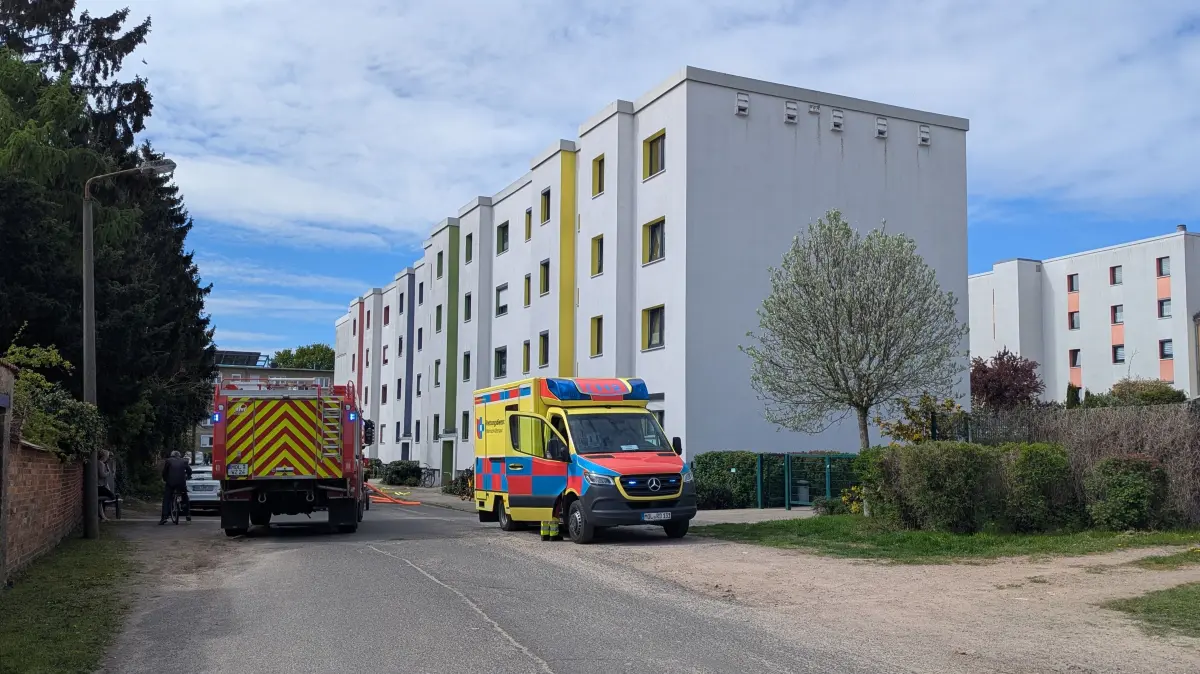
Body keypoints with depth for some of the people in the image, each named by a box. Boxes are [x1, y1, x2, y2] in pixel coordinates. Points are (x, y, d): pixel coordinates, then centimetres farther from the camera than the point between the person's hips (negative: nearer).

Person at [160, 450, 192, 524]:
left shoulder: (168, 461, 10)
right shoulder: (184, 461, 15)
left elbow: (164, 471, 7)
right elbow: (189, 470, 14)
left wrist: (165, 479, 22)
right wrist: (188, 477, 33)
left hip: (170, 482, -2)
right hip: (182, 482, 2)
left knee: (166, 499, 4)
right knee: (185, 498, 22)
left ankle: (164, 517, -8)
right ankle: (188, 514, 19)